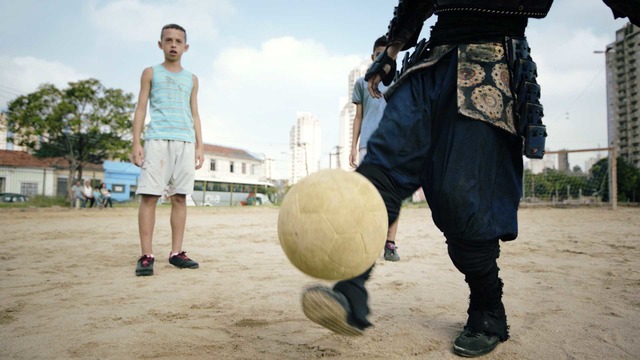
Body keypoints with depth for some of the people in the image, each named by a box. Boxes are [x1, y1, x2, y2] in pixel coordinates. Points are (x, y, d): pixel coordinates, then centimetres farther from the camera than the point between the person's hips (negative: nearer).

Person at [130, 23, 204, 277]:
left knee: (180, 197, 0)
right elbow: (141, 108, 8)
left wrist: (200, 146, 8)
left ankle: (176, 252, 4)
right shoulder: (151, 73, 14)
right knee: (149, 196, -9)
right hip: (157, 140, -2)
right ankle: (146, 255, -6)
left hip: (185, 142, 3)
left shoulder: (191, 79, 21)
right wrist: (136, 143, -3)